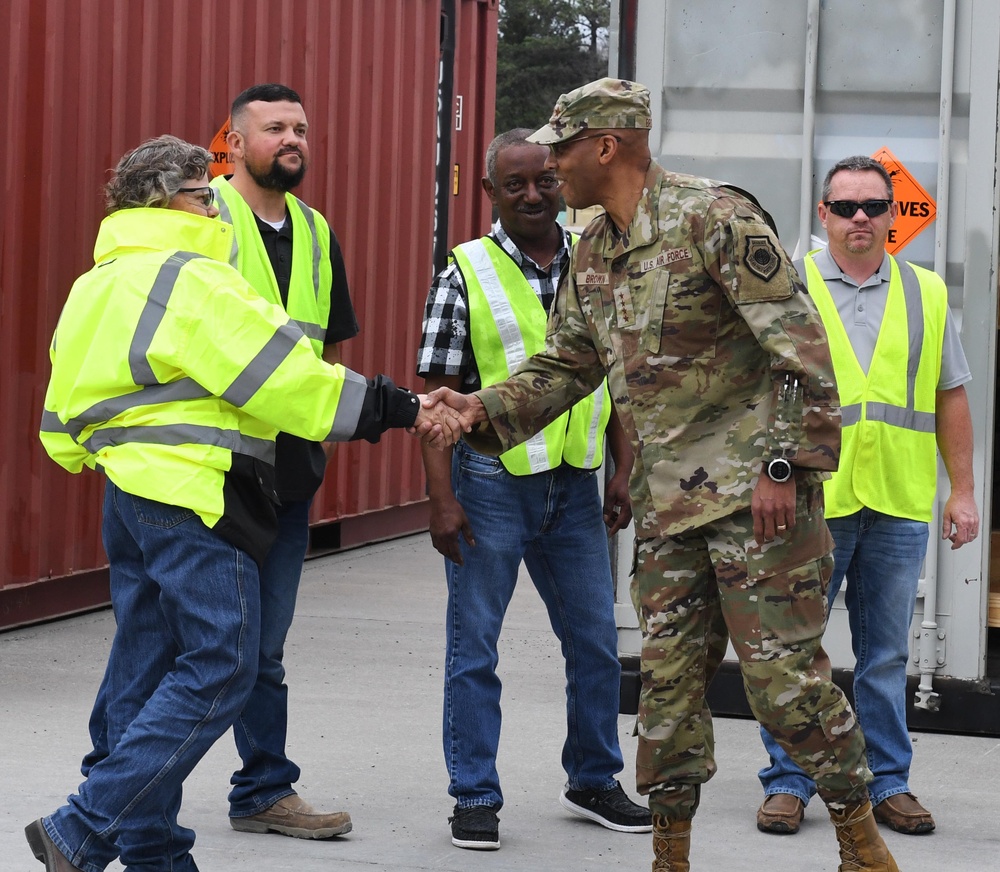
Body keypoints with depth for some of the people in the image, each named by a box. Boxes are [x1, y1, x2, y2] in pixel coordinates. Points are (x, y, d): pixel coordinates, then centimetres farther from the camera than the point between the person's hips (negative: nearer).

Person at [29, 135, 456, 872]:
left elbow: (64, 423, 20)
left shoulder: (94, 288, 18)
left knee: (146, 672, 12)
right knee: (218, 669, -8)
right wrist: (399, 410, -10)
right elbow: (286, 376, -15)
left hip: (129, 497, 10)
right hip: (193, 496, -10)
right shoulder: (191, 279, -11)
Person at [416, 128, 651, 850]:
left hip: (575, 485, 4)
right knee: (475, 647, 2)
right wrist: (442, 499, -12)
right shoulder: (465, 275, -5)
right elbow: (436, 393, -6)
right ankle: (476, 798, 11)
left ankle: (593, 780, 26)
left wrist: (621, 472, 8)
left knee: (596, 640, 10)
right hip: (491, 484, -4)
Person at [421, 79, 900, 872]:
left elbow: (800, 346, -15)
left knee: (784, 672, -6)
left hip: (756, 489, -7)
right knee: (668, 677, 8)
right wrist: (485, 408, 2)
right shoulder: (592, 255, 13)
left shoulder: (714, 218, -12)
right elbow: (565, 366, 20)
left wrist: (785, 466, -19)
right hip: (667, 503, 7)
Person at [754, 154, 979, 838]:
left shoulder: (927, 295, 10)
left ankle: (888, 782, 17)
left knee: (886, 656, 9)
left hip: (899, 506, 2)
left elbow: (951, 397, 14)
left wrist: (963, 491, 10)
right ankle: (788, 782, 9)